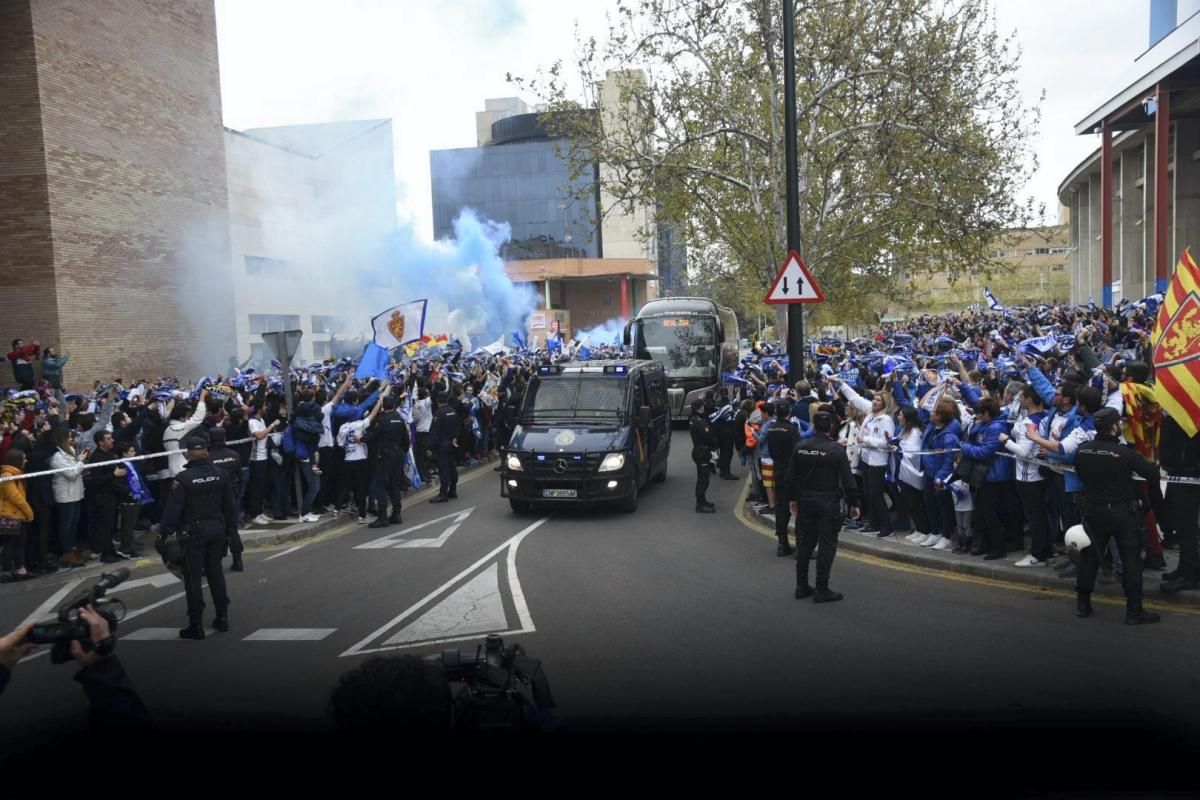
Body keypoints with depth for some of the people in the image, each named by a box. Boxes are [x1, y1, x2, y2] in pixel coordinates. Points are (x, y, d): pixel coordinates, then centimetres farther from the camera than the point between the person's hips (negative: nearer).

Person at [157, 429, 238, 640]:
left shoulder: (183, 478, -14)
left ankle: (196, 625, 4)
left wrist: (163, 534, -9)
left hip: (193, 532, -5)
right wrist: (231, 529, 14)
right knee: (215, 572, 16)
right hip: (217, 529, 5)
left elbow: (173, 509, -15)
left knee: (193, 577, 2)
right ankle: (222, 617, 21)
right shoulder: (220, 475, 1)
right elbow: (230, 505, 6)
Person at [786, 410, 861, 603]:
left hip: (805, 500, 5)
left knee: (804, 543, 13)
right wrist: (853, 504, -1)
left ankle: (801, 586, 19)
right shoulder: (837, 450, -12)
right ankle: (822, 590, 3)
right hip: (828, 502, -4)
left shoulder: (800, 447, -1)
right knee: (827, 545, 2)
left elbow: (791, 476, 5)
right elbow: (847, 480, -11)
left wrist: (794, 498, 17)